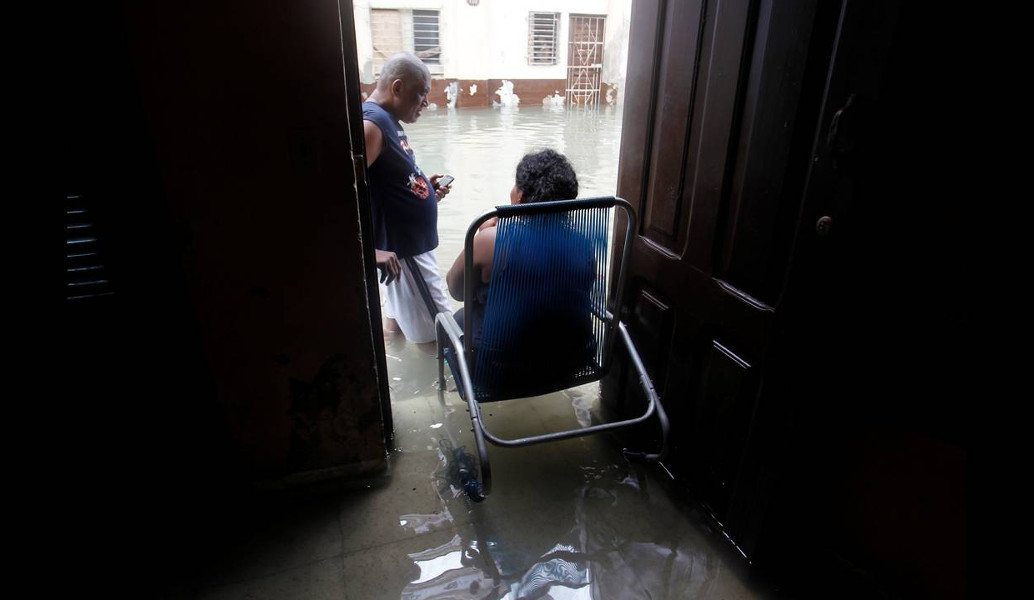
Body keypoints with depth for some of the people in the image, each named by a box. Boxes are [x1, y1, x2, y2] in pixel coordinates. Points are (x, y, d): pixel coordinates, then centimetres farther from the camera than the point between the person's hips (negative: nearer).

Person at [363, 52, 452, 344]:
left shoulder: (389, 120, 10)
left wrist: (424, 188, 6)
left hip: (410, 243, 10)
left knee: (398, 321, 22)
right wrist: (369, 250, -31)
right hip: (402, 250, -10)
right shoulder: (371, 124, -21)